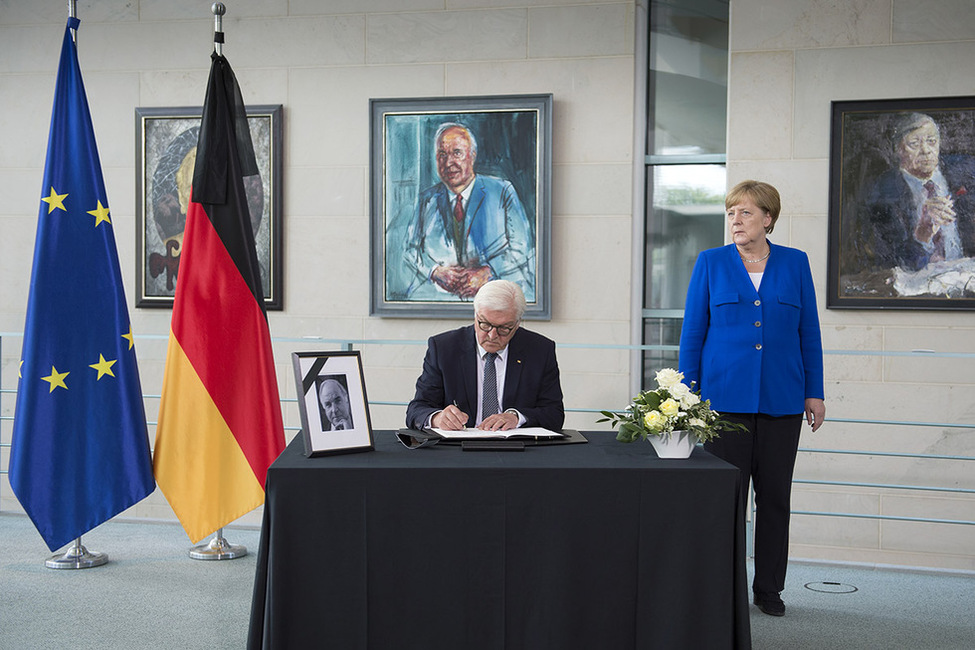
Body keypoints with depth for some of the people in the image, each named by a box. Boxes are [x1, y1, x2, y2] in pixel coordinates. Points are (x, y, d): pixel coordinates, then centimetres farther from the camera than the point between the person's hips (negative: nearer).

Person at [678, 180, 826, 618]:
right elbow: (692, 333, 4)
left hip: (781, 399, 2)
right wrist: (687, 395, -1)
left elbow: (809, 333, 9)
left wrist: (814, 393, 5)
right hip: (726, 396, -1)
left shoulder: (795, 263, 7)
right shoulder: (711, 263, 4)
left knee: (775, 495, 7)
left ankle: (769, 588, 21)